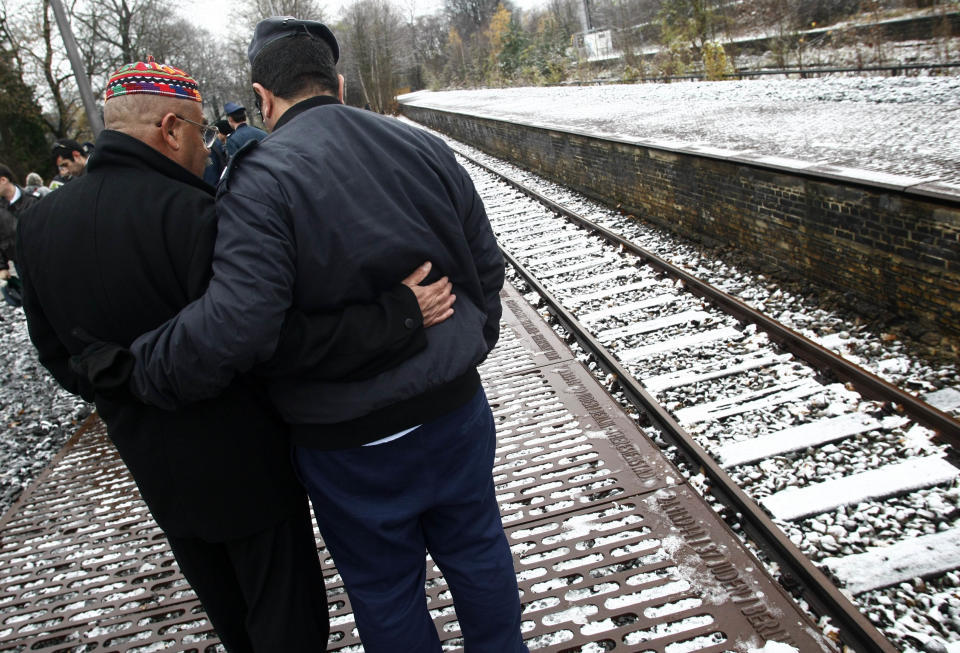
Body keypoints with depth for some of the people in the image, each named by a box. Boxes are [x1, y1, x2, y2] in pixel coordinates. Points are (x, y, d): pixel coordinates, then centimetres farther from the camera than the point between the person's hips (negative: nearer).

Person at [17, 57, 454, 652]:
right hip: (244, 462, -7)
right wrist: (398, 315, -30)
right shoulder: (188, 213, -26)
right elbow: (271, 337, -34)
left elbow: (58, 353, 6)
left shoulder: (39, 223, -2)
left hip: (154, 467, 7)